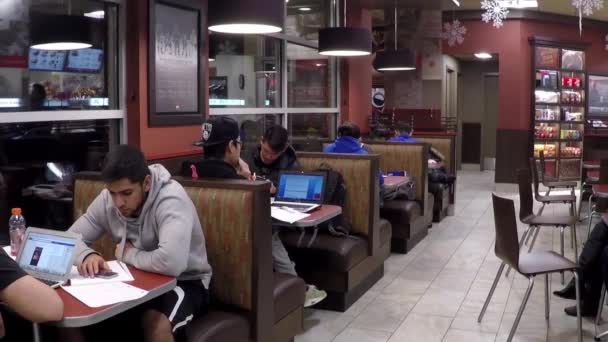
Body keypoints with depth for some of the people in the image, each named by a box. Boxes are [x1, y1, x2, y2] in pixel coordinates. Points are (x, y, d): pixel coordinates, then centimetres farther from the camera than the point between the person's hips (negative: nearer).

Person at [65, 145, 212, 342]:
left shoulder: (171, 199, -28)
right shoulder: (107, 199, -7)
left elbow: (172, 263, -42)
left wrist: (128, 254, -22)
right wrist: (87, 256, -23)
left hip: (183, 282, -6)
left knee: (155, 323, -36)